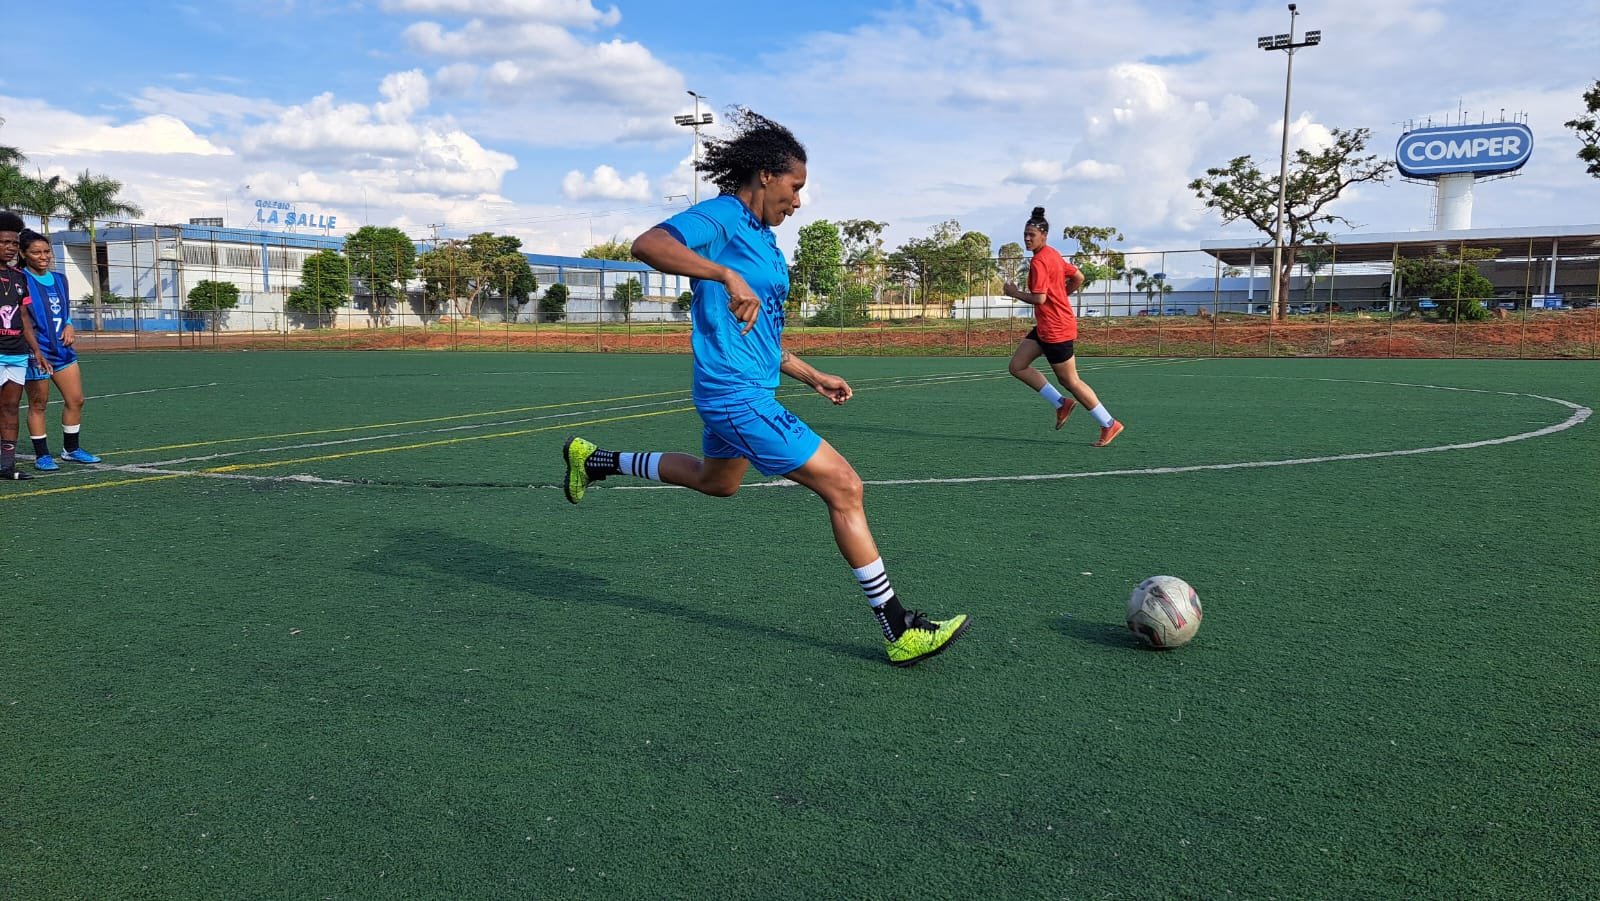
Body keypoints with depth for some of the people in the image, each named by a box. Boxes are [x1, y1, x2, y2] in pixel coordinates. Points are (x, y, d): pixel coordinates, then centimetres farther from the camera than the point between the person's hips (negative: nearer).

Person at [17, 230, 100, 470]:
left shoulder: (60, 278, 11)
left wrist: (69, 325, 2)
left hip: (62, 349, 7)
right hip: (37, 351, -7)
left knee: (76, 400, 9)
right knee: (38, 404, 2)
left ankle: (71, 449, 23)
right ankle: (41, 455, 12)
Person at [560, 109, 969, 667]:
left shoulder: (762, 239, 15)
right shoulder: (722, 218, -13)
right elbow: (646, 244, -31)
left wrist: (813, 377, 20)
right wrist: (727, 276, -38)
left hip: (748, 390, 11)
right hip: (738, 393, -11)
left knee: (718, 481, 34)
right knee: (845, 488, -10)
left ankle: (595, 460, 46)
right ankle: (899, 630, -1)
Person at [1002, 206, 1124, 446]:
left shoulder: (1039, 262, -18)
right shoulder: (1053, 255, 11)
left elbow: (1039, 298, -25)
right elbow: (1078, 278, 19)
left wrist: (1014, 292, -10)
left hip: (1056, 330, -10)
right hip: (1046, 327, 10)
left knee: (1070, 381, -1)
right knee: (1017, 366, 9)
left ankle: (1109, 425, 9)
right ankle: (1061, 403, 11)